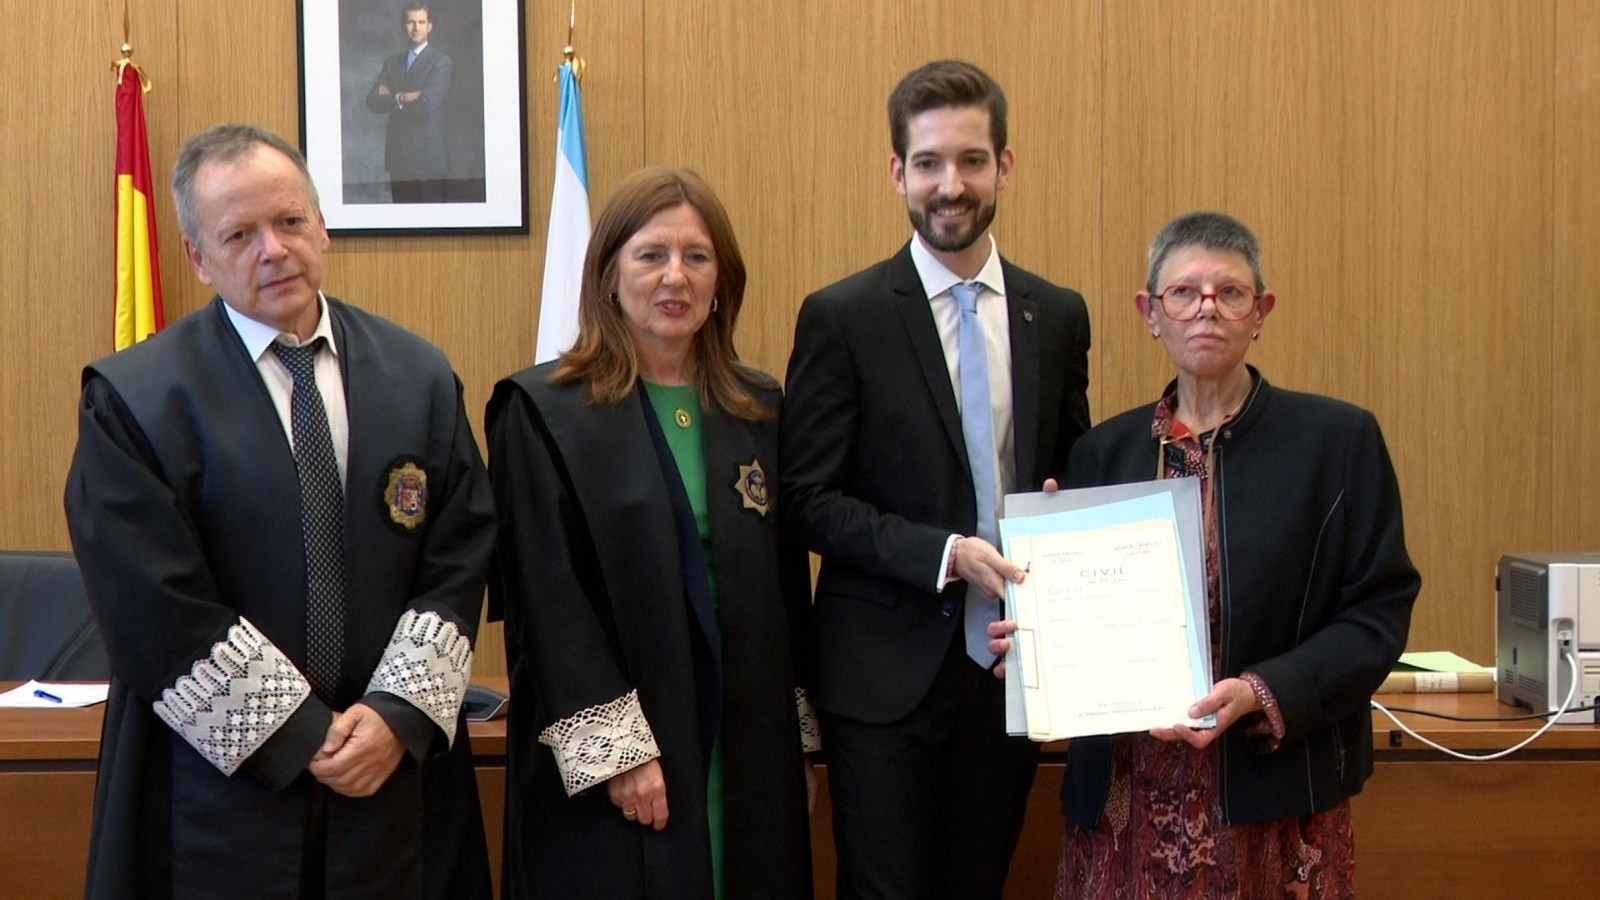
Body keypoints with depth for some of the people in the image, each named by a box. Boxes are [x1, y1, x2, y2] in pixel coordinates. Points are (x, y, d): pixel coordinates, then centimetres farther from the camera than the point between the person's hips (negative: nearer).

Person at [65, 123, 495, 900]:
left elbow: (459, 564, 2)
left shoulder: (420, 377, 4)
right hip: (219, 792, -3)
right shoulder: (132, 398, -6)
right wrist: (304, 736, -12)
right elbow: (155, 610, -11)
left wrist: (398, 715, -10)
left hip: (397, 777, 3)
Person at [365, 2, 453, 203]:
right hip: (398, 155, 5)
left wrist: (392, 99, -1)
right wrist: (402, 98, -11)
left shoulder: (440, 61, -2)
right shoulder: (392, 63, 16)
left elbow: (428, 103, -15)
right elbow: (373, 102, 5)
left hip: (428, 156, -5)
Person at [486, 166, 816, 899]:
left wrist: (800, 731, 8)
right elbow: (547, 599, -11)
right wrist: (618, 750, -16)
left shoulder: (760, 412, 9)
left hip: (746, 752, 4)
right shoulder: (542, 413, -6)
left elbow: (788, 583, 11)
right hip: (599, 766, -4)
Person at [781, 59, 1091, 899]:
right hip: (887, 671, -4)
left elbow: (1073, 475, 14)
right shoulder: (842, 317, -7)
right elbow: (810, 497, -9)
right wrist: (943, 554, -20)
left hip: (1010, 663, 4)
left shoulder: (1058, 316, 6)